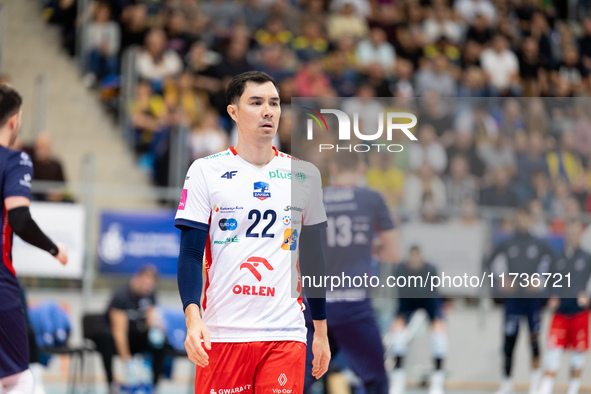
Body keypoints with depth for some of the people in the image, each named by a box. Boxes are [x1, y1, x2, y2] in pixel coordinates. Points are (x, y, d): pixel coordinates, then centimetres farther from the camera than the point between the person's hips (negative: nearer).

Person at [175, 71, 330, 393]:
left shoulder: (304, 175, 11)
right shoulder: (205, 171, 2)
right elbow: (190, 254, -2)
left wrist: (321, 330, 17)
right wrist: (192, 318, -16)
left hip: (286, 335, 2)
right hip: (222, 334, -2)